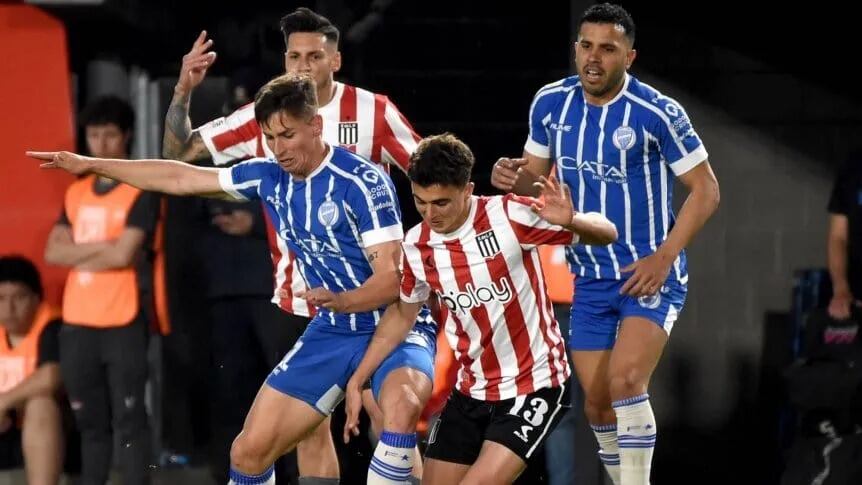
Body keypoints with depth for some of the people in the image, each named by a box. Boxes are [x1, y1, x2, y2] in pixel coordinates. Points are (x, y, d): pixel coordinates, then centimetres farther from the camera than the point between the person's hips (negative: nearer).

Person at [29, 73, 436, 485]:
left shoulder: (363, 182, -18)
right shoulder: (269, 176, 2)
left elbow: (391, 277, -22)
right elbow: (182, 178, 13)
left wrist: (339, 300, -42)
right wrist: (90, 165, 15)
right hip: (331, 332, 7)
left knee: (402, 403, -39)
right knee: (249, 452, 3)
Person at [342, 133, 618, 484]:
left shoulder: (509, 217, -18)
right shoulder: (417, 246, -3)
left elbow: (606, 234, -12)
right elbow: (402, 313, 16)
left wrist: (570, 222, -34)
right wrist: (357, 381, 13)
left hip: (534, 387, -6)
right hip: (471, 392, 6)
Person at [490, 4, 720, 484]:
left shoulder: (658, 113, -17)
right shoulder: (551, 103, -3)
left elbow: (706, 190, -10)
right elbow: (535, 176, 11)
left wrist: (664, 257, -19)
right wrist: (512, 178, -14)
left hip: (651, 272, -5)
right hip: (590, 277, 5)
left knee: (626, 379, -25)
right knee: (599, 404, 8)